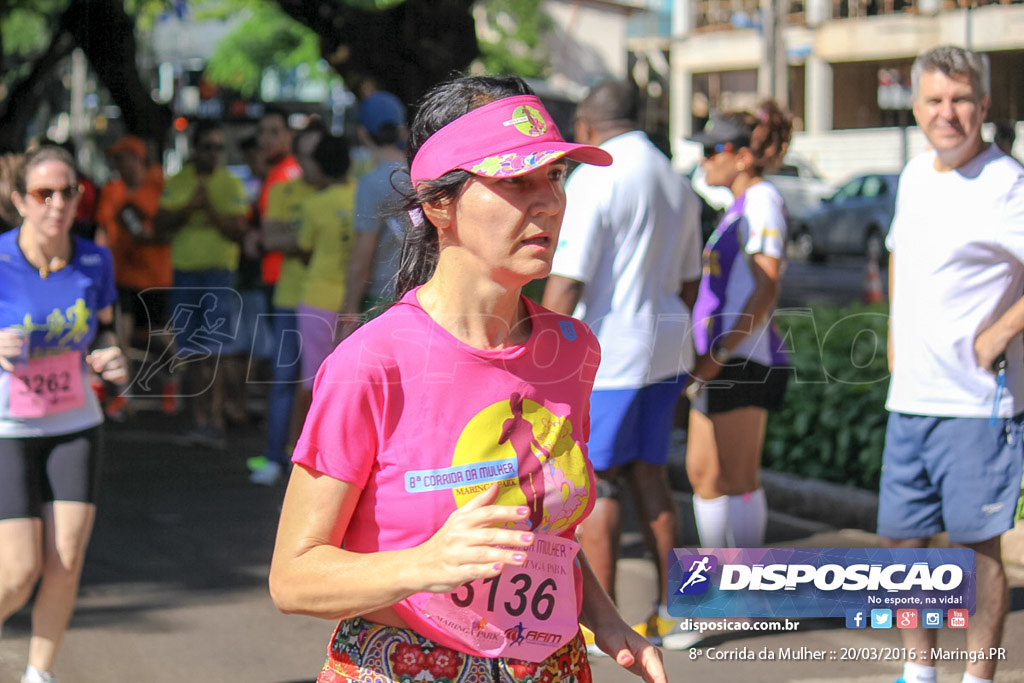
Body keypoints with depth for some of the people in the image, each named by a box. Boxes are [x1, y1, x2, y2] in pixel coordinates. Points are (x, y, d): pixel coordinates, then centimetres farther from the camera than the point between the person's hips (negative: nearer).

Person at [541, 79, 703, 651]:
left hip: (605, 354, -8)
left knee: (593, 482, -1)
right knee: (649, 475, 13)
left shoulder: (594, 180, -13)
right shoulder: (677, 184, 13)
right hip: (666, 348, 8)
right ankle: (672, 614, 16)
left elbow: (566, 283, -17)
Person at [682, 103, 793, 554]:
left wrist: (721, 352, -23)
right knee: (701, 472, 13)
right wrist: (708, 355, 21)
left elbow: (766, 289, -19)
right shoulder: (741, 204, 18)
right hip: (721, 360, 10)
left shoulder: (761, 199, -11)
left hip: (743, 360, -10)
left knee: (734, 480, -5)